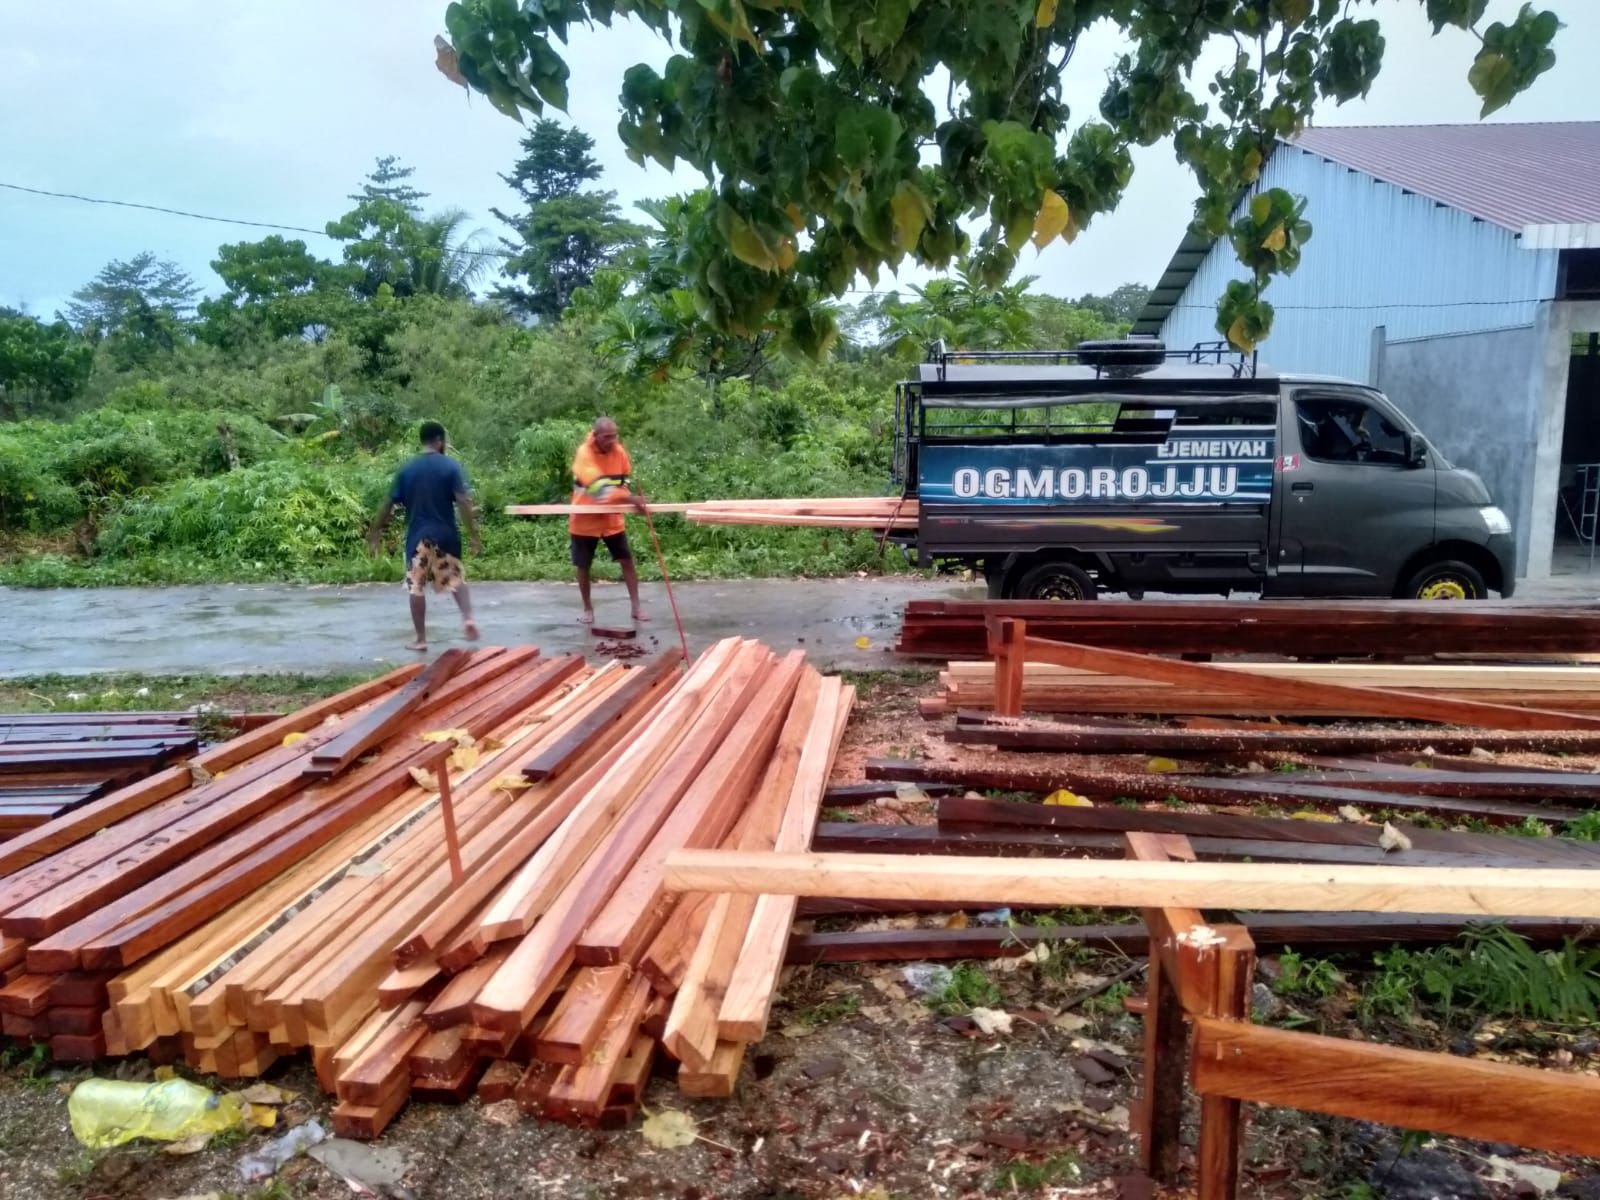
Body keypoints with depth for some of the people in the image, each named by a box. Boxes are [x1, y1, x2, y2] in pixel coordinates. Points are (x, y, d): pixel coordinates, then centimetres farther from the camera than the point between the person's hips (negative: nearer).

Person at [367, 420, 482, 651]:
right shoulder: (451, 466, -4)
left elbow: (389, 504, 5)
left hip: (418, 536, 1)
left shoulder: (407, 469, 3)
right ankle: (468, 618, -3)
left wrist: (375, 532, 14)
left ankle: (421, 639, 10)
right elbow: (463, 502, -12)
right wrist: (474, 535, -9)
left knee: (416, 588, 7)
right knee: (457, 580, 18)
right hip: (446, 534, 0)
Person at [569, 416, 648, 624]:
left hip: (612, 518, 4)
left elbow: (627, 477, 11)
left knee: (627, 560, 1)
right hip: (585, 519, -4)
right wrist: (629, 498, -41)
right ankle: (588, 608, 20)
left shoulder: (619, 450, -5)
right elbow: (598, 485, -34)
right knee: (583, 566, 5)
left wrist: (626, 498, -9)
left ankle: (636, 606, 9)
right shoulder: (584, 453, -22)